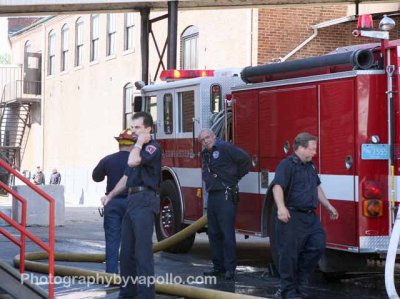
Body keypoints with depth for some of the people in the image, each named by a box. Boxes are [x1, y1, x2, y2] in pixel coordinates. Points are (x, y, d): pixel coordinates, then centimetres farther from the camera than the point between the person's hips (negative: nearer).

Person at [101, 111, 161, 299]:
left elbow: (132, 161, -24)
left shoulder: (152, 147, -8)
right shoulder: (137, 149, 21)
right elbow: (127, 177, 27)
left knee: (142, 249, -13)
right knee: (127, 249, 13)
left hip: (145, 201, -10)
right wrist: (111, 195, 23)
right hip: (133, 200, 10)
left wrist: (139, 143, -10)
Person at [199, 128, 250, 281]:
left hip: (226, 195, -9)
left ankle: (230, 268, -6)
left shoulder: (224, 147, -7)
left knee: (227, 233, -8)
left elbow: (244, 158, -12)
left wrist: (236, 176, -3)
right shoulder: (205, 154, 18)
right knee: (213, 233, 10)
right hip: (212, 195, 9)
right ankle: (218, 267, 17)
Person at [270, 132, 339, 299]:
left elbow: (317, 187, 31)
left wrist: (328, 206, 30)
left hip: (310, 217, 9)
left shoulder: (310, 166, 18)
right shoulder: (287, 165, -11)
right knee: (289, 254, -3)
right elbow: (277, 186, -25)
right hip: (292, 217, -9)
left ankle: (299, 283, 21)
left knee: (317, 247, 5)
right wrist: (281, 207, -39)